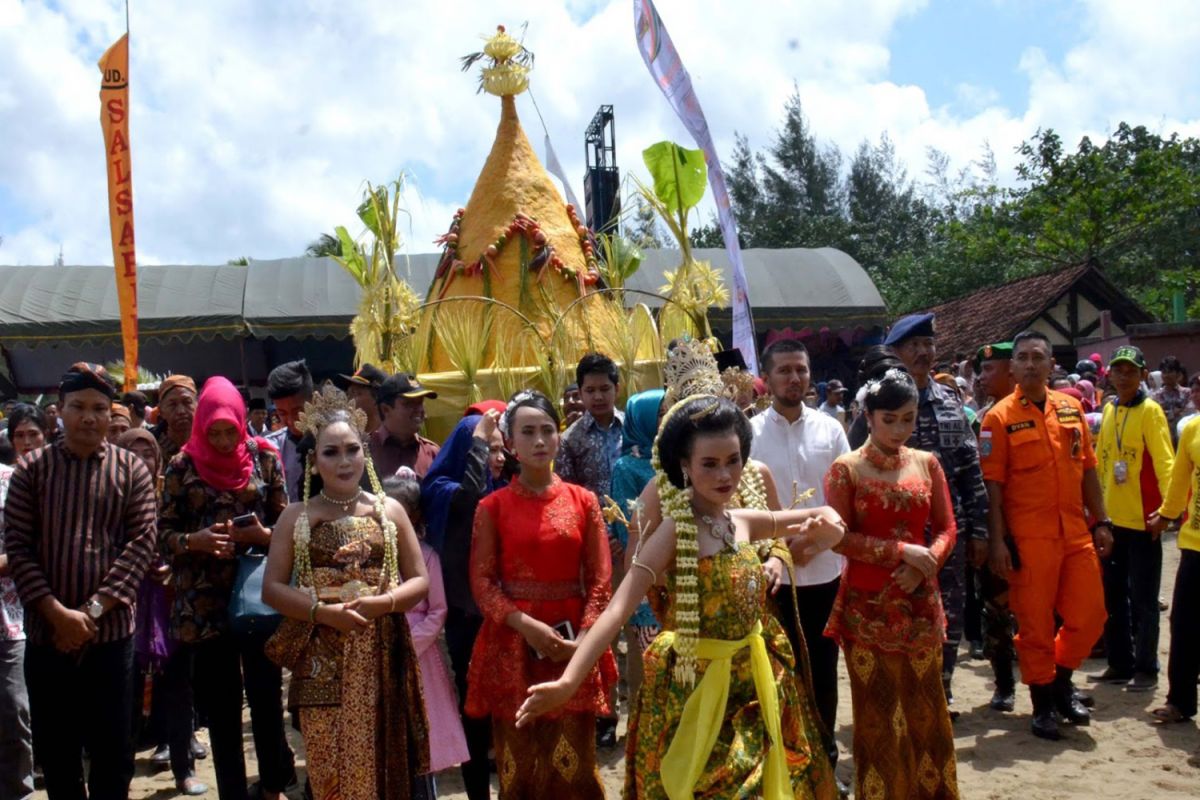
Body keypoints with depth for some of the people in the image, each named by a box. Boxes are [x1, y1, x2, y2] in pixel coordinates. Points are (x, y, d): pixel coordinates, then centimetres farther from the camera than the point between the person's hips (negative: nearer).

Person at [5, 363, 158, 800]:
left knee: (113, 753, 8)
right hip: (46, 634, 1)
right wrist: (58, 613, -13)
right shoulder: (30, 469, 3)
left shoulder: (133, 470, 2)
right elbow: (17, 547, -3)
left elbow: (141, 544, -4)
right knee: (56, 755, 11)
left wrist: (94, 609, -13)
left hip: (110, 633, -1)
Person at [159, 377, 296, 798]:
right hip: (204, 602, 0)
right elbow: (164, 531, 3)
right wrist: (193, 540, -17)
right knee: (220, 706, 8)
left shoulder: (264, 457, 2)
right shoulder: (183, 465, 1)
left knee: (266, 695, 6)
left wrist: (263, 535, -15)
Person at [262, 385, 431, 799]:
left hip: (382, 658, 1)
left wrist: (382, 603, -15)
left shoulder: (389, 510, 4)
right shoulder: (296, 517, 4)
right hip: (322, 661, 0)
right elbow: (272, 588, 1)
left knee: (383, 765, 6)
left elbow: (420, 580, 5)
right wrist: (324, 611, -14)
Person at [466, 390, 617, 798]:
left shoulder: (583, 501, 4)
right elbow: (482, 582, -4)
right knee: (518, 763, 7)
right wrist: (527, 625, -17)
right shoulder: (493, 506, 1)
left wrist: (583, 639, -10)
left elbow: (600, 580, 2)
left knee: (573, 762, 5)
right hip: (512, 645, -1)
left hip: (572, 646, 1)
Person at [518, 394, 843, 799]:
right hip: (693, 685, -6)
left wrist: (826, 525, -11)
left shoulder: (744, 522, -1)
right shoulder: (675, 531, -19)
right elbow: (620, 607, -30)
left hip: (752, 679, 7)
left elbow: (819, 517, 15)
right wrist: (568, 681, -41)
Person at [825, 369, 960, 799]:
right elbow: (840, 537, -11)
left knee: (924, 705, 10)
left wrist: (924, 565, -13)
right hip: (867, 604, -3)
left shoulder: (927, 463, 5)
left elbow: (946, 529, 6)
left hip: (919, 602, 3)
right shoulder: (846, 469, -7)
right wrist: (901, 550, -17)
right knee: (877, 710, 5)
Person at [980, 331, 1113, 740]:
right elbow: (992, 484, -8)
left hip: (1076, 533, 5)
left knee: (1090, 615, 9)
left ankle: (1062, 682, 33)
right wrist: (997, 540, -12)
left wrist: (1101, 522, 10)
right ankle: (1043, 703, 21)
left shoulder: (1071, 408, 8)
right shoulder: (1000, 417, -6)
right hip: (1028, 538, -5)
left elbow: (1087, 470, 14)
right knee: (1035, 624, 4)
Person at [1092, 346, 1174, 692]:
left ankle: (1146, 668, 12)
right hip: (1111, 518, 6)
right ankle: (1119, 663, 23)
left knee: (1143, 599, 1)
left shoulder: (1150, 411, -7)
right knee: (1113, 596, 13)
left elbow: (1164, 461, -14)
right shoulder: (1109, 411, 11)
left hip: (1142, 519, -6)